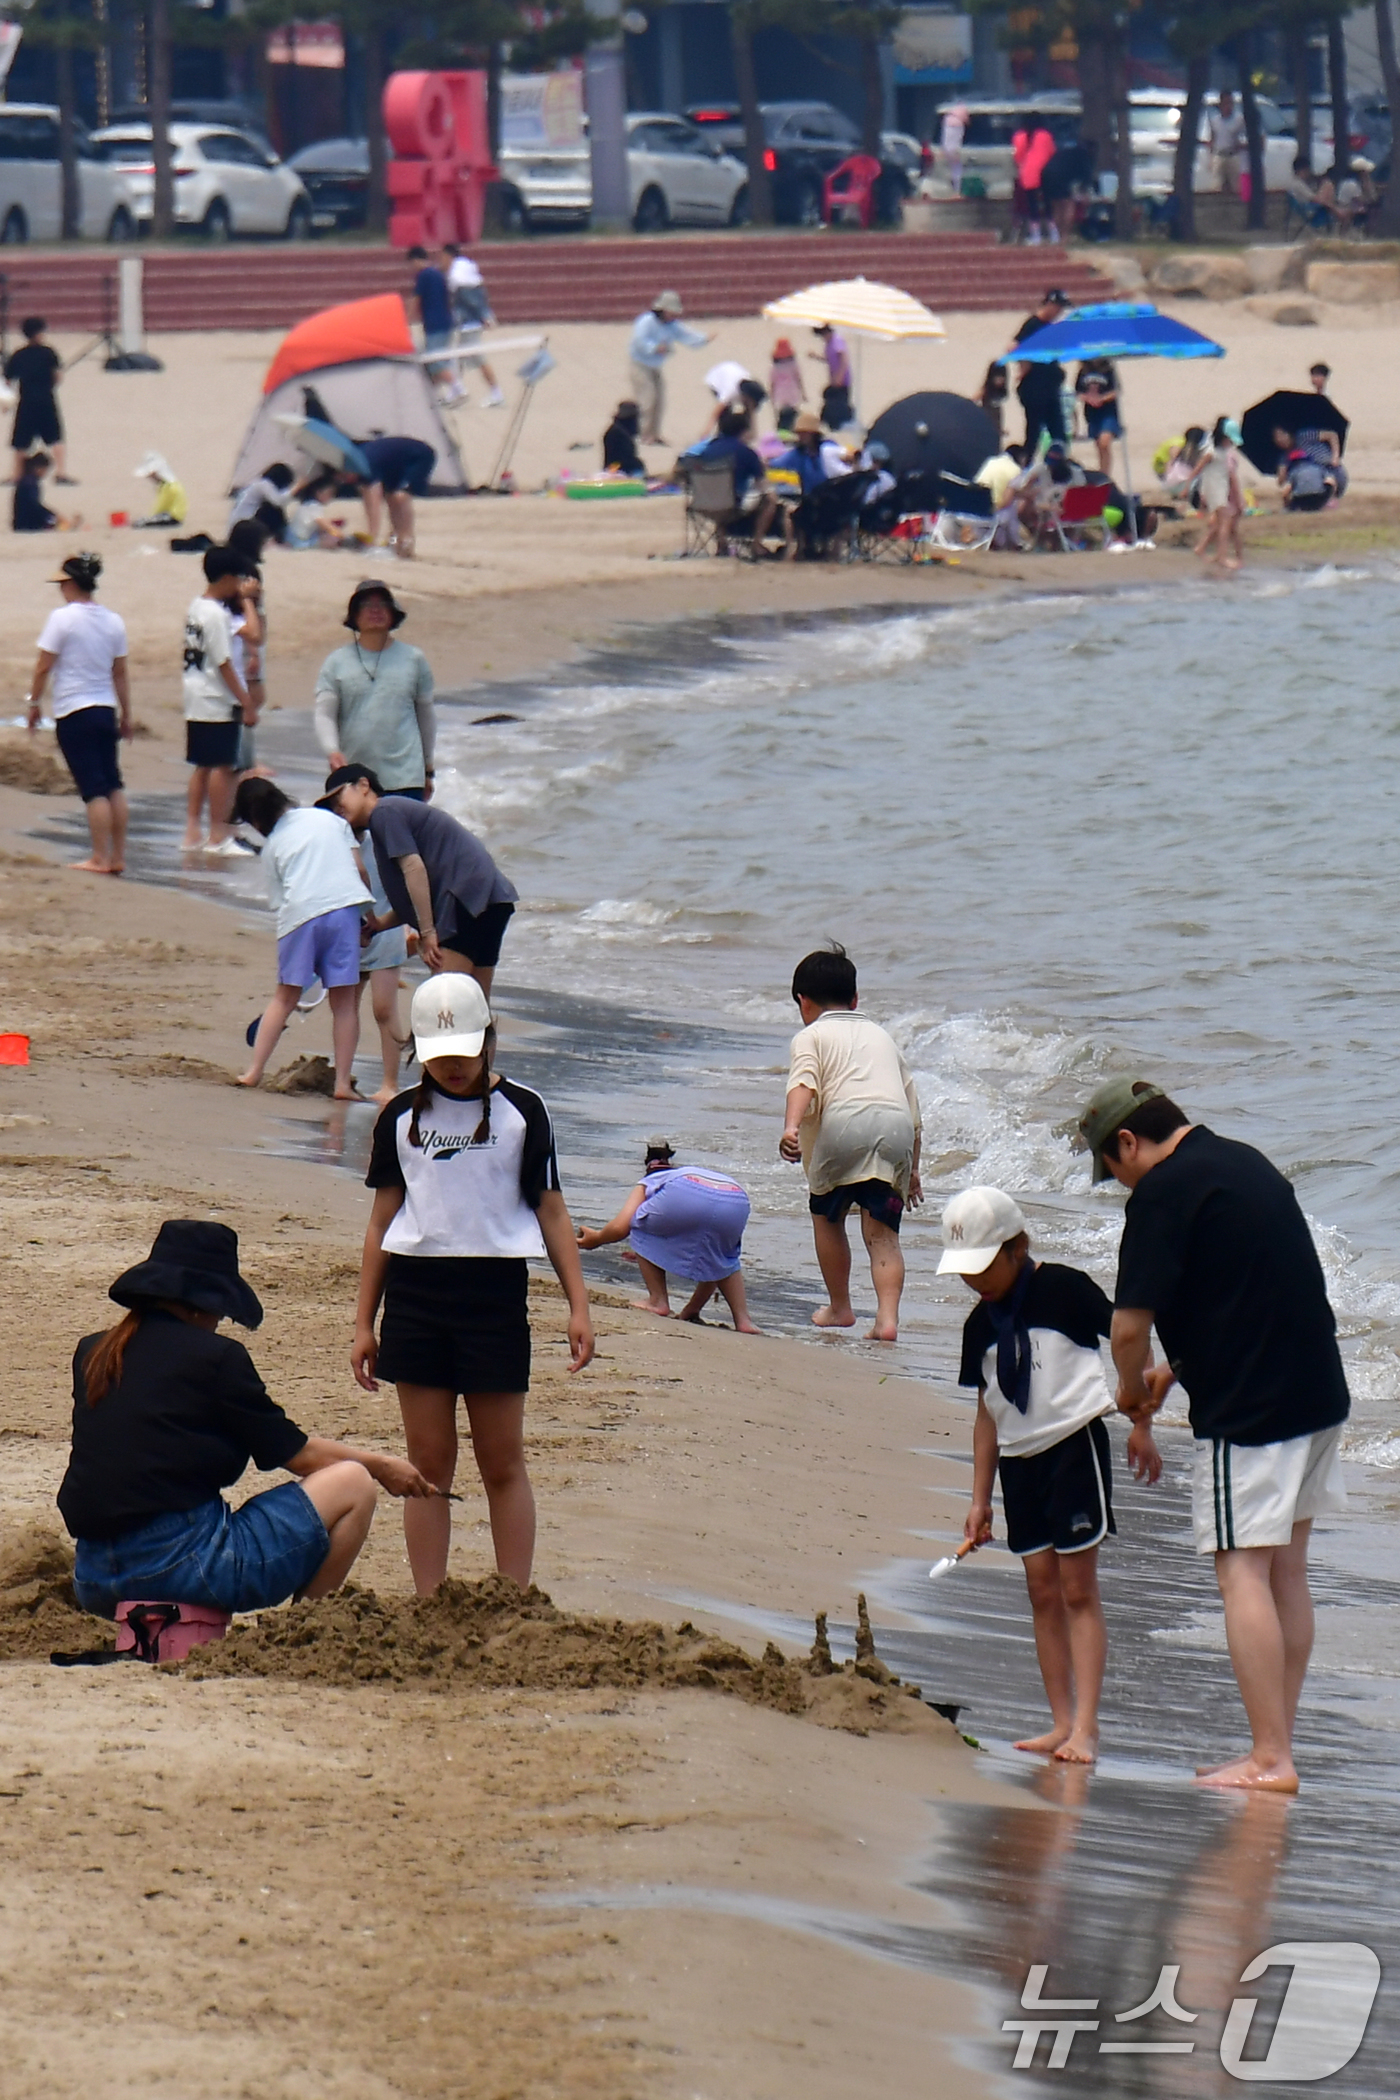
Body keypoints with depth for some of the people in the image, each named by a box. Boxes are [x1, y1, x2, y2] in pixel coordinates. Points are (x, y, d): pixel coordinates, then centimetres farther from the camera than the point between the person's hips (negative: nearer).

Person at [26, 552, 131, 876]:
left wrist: (34, 703, 3)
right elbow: (120, 673, 11)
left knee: (93, 788, -6)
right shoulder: (113, 621, 6)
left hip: (73, 712, -6)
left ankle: (99, 858, -4)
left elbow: (43, 667, -10)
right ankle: (118, 856, 13)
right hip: (106, 709, 6)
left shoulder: (63, 618, -12)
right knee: (113, 784, 11)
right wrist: (126, 715, 18)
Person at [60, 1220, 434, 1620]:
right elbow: (296, 1453, 4)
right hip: (185, 1566, -7)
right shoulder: (216, 1356, -5)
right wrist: (382, 1466, 19)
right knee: (352, 1484, 4)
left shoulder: (91, 1354, 12)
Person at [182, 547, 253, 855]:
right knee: (222, 767, -3)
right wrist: (245, 701, -15)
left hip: (196, 700, 9)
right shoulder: (217, 614, -17)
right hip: (218, 702, -9)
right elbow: (224, 664, -18)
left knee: (202, 766, 15)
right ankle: (218, 836, -1)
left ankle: (192, 831, 17)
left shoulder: (196, 607, 10)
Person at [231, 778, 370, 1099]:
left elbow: (277, 899, 11)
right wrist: (371, 914, 23)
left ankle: (254, 1071, 10)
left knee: (285, 997, 13)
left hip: (299, 914, 0)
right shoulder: (330, 819, 19)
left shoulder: (273, 846, 15)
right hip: (345, 904, 0)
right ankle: (343, 1082, 0)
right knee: (344, 1000, 3)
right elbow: (359, 868, 13)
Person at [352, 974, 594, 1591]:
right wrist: (363, 1325, 11)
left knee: (503, 1464, 0)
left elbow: (551, 1213, 5)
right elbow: (382, 1221, 12)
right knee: (428, 1464, 3)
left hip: (494, 1291, -2)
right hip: (414, 1292, 2)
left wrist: (579, 1307, -2)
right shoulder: (402, 1117, 8)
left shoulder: (521, 1112, 3)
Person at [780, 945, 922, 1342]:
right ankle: (887, 1316, -16)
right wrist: (912, 1168, 38)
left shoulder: (811, 1035, 16)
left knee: (827, 1215, 19)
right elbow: (912, 1103, 32)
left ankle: (840, 1308, 28)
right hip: (898, 1127, 4)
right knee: (882, 1231, 3)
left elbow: (803, 1084, -6)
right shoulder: (881, 1036, 33)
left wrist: (791, 1127, -22)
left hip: (847, 1120, -4)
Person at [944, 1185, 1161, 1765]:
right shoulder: (981, 1324, 9)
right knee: (1042, 1592, 6)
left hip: (1074, 1444, -7)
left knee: (1078, 1589, -7)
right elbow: (987, 1412, 15)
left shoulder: (1064, 1290, -10)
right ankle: (1061, 1724, 9)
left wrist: (1140, 1426, -8)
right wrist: (980, 1499, 13)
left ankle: (1085, 1727, -10)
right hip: (1019, 1457, 7)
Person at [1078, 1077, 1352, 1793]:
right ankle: (1277, 1749, 16)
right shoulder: (1245, 1163, 15)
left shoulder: (1164, 1193, -13)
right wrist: (1173, 1371, 23)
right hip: (1317, 1394, 9)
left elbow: (1131, 1325, -13)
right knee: (1286, 1569, 12)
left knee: (1243, 1573, -6)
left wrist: (1133, 1390, 7)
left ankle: (1269, 1760, -8)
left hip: (1246, 1412, -9)